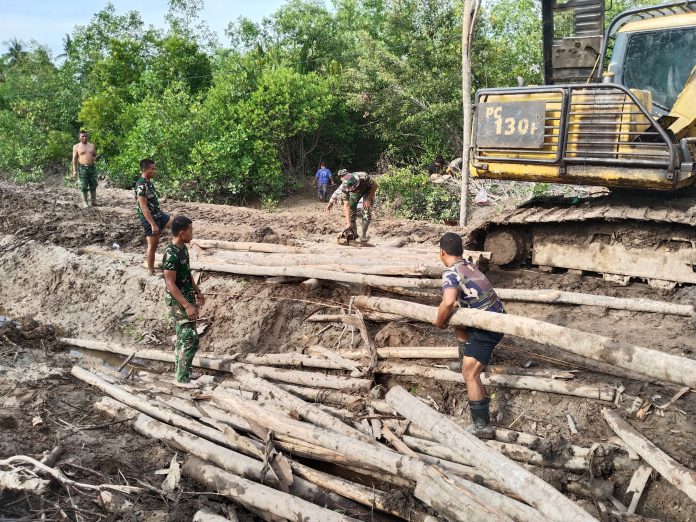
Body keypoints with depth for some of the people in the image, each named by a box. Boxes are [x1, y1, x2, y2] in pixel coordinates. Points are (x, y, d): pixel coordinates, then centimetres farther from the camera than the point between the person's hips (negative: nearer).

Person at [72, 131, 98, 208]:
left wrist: (94, 158, -1)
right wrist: (74, 170, -4)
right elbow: (74, 159, 2)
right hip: (82, 167, -3)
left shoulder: (92, 146, 13)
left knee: (93, 185, 5)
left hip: (92, 167, 3)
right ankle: (84, 202, 3)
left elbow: (95, 155, 24)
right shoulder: (76, 146, 3)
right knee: (83, 186, -4)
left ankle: (94, 201, 15)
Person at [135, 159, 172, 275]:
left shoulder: (149, 182, 8)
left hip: (158, 214, 9)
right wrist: (153, 224, -27)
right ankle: (151, 271, 13)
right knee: (152, 244, 0)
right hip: (149, 218, -9)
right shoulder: (141, 185, -22)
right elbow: (143, 207, -25)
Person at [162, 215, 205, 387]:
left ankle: (179, 370, 29)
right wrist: (187, 305, -26)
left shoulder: (183, 248, 5)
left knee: (182, 337, 17)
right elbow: (170, 284, -24)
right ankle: (182, 378, 2)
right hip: (178, 301, -10)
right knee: (190, 339, -7)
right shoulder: (171, 254, -25)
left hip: (187, 297, 10)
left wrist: (197, 292, 21)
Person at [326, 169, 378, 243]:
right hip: (355, 192, 2)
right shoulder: (344, 187, -35)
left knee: (366, 212, -15)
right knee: (351, 209, -9)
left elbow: (375, 185, -24)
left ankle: (363, 235, -6)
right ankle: (353, 233, 6)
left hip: (368, 189, -2)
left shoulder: (364, 177, -42)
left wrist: (368, 200, -26)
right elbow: (346, 205, -29)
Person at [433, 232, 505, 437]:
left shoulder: (450, 273, -18)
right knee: (459, 324, 32)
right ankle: (466, 361, 45)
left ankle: (482, 425, -16)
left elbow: (448, 302, -34)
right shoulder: (468, 265, 9)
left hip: (487, 327, -9)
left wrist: (439, 321, -17)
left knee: (470, 373, -13)